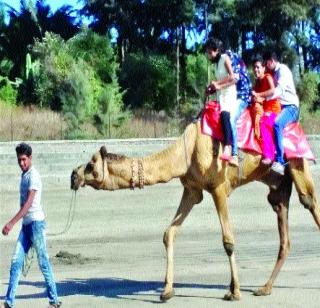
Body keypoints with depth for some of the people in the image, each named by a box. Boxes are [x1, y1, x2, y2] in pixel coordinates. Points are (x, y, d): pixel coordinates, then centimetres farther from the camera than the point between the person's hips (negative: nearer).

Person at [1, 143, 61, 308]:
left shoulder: (33, 176, -12)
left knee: (43, 262, -2)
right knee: (16, 261, 1)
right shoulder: (23, 175, 15)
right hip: (26, 224, 8)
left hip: (36, 222, -8)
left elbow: (28, 203, -21)